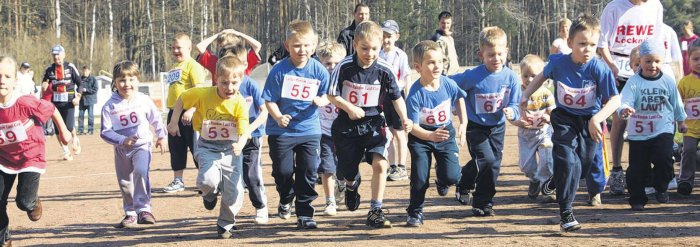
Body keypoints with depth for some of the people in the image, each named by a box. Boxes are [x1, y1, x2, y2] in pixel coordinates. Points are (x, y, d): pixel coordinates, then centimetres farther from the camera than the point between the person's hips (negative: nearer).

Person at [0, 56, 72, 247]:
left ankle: (34, 202, 29)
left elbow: (52, 110, -9)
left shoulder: (25, 103, -27)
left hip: (30, 157, -3)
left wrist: (63, 132, 4)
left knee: (24, 202, -10)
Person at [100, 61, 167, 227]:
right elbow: (105, 132, -10)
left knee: (140, 171, -27)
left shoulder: (144, 100, -6)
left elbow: (156, 119, 11)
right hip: (121, 149, 2)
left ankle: (143, 208, -22)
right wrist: (122, 140, -22)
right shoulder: (110, 106, -9)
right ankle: (131, 213, 26)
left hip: (142, 145, -2)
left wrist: (161, 136, 13)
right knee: (125, 183, 9)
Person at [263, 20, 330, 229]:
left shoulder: (319, 71, -5)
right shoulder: (279, 70, -12)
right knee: (283, 171, 1)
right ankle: (286, 200, 33)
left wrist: (321, 100, -14)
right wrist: (278, 116, -24)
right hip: (282, 131, -2)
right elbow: (269, 99, -8)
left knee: (308, 171, -2)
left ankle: (304, 214, 8)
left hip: (309, 128, 2)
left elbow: (325, 94, 9)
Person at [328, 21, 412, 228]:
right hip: (347, 126, 0)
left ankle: (375, 211, -8)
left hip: (374, 125, 0)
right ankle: (352, 184, 50)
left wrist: (404, 118, -15)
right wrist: (349, 108, -21)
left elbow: (396, 98, 1)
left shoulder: (384, 70, -10)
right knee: (348, 171, 9)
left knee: (380, 164, -19)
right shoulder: (344, 67, -14)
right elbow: (332, 95, -5)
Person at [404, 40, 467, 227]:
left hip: (446, 133, 2)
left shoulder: (448, 84, -16)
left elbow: (460, 98, 9)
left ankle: (441, 177, 27)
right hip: (421, 136, -2)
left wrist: (463, 124, 4)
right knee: (419, 177, -7)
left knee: (451, 177, -12)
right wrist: (431, 136, -44)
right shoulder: (415, 94, -25)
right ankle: (415, 213, 17)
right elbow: (413, 126, -27)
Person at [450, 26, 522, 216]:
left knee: (493, 166, 6)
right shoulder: (472, 76, -19)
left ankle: (483, 204, 20)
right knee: (486, 159, -19)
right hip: (476, 127, -4)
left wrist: (512, 112, -28)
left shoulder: (511, 78, -10)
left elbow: (515, 105, -6)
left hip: (497, 128, 4)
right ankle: (465, 184, 8)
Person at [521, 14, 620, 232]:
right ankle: (566, 213, -8)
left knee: (583, 167, 8)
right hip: (564, 118, 0)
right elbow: (542, 76, 12)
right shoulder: (558, 62, -12)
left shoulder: (599, 68, -20)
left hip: (589, 122, 0)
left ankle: (556, 182, 43)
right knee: (568, 162, -16)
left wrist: (597, 119, -32)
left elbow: (615, 99, -20)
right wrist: (526, 95, 4)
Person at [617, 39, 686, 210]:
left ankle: (661, 188, 10)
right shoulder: (634, 82, -9)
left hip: (663, 130, 1)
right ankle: (637, 198, 18)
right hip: (638, 133, 0)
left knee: (664, 159, -16)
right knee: (637, 168, 2)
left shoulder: (668, 81, -2)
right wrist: (624, 110, -43)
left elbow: (676, 103, 12)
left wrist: (681, 121, 21)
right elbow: (625, 102, -20)